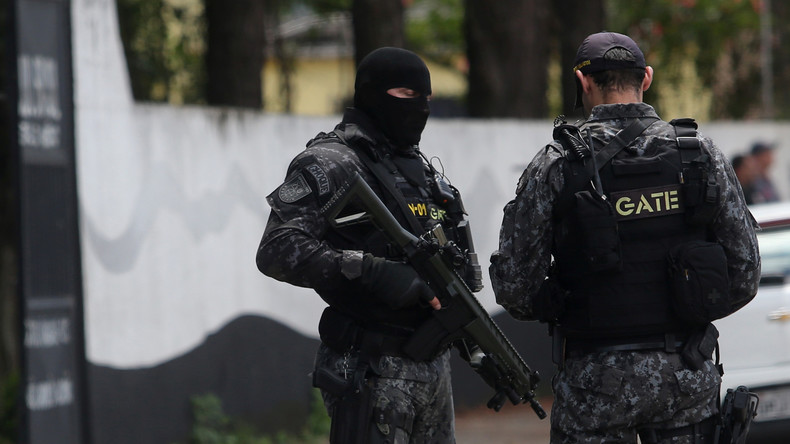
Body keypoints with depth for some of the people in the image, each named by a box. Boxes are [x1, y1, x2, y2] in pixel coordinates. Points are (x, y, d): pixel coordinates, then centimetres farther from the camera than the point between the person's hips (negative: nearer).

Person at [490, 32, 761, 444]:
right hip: (688, 375, 2)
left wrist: (555, 309, 14)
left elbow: (513, 283, -7)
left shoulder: (555, 165, -7)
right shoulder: (702, 155, 0)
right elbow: (745, 272, 3)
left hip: (595, 381, -2)